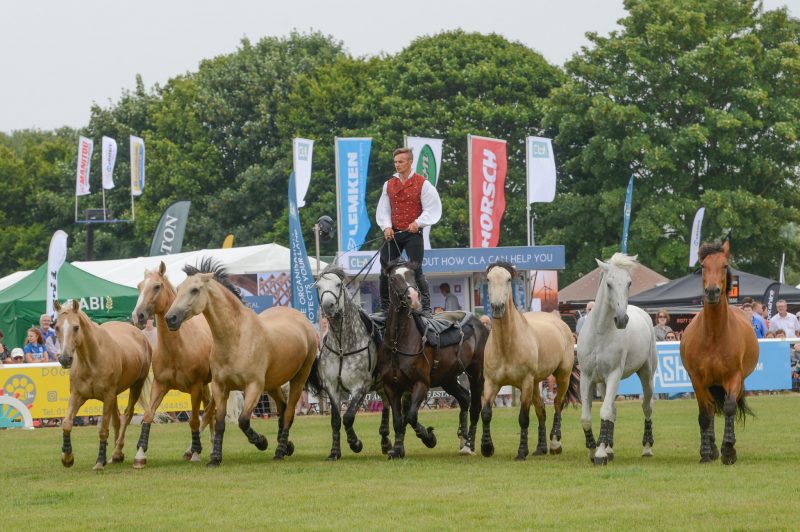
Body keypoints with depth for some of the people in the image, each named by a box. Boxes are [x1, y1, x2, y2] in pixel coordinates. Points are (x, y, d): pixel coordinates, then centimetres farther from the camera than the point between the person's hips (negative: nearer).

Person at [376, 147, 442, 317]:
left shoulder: (422, 184, -3)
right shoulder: (389, 185, 11)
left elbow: (432, 210, -4)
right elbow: (383, 210, 11)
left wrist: (418, 223, -16)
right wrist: (386, 227, -6)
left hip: (413, 234, -5)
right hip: (393, 233, 5)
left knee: (416, 269, -11)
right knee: (385, 270, 1)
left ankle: (426, 307, -4)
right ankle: (385, 308, 10)